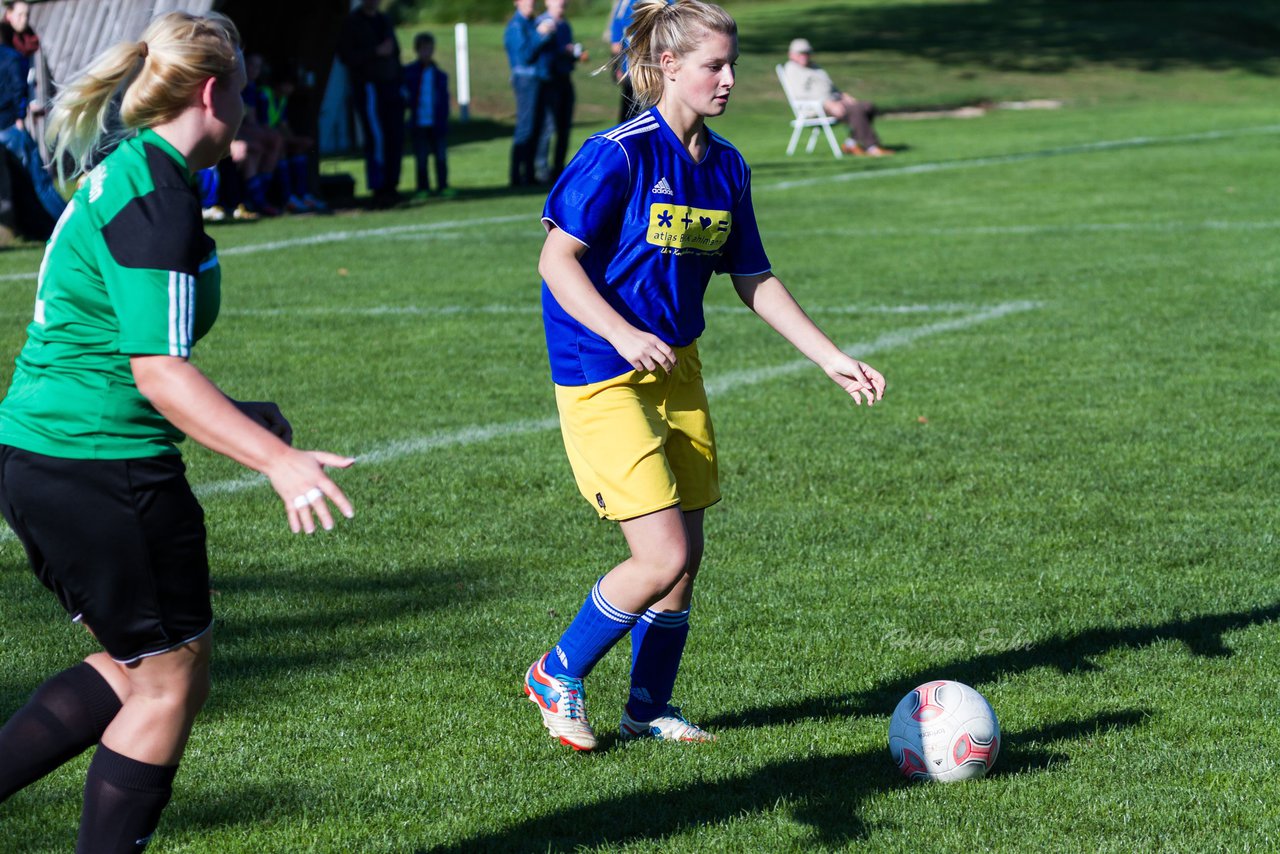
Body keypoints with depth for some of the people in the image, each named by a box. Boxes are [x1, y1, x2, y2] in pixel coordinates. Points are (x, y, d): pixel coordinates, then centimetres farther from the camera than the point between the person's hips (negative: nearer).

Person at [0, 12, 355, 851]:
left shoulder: (123, 174, 13)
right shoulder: (158, 200, -18)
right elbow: (159, 373, -24)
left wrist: (236, 416, 27)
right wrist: (278, 459, -28)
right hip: (102, 467, -10)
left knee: (141, 668, 18)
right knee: (170, 680, 3)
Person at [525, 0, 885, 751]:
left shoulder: (726, 167, 6)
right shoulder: (620, 155, -16)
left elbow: (754, 281, 14)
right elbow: (557, 260, -16)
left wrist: (834, 359, 9)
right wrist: (622, 333, -29)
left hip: (676, 371, 7)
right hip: (603, 379, -7)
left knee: (687, 554, 9)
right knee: (663, 556, -12)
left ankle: (649, 708, 26)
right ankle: (558, 676, 10)